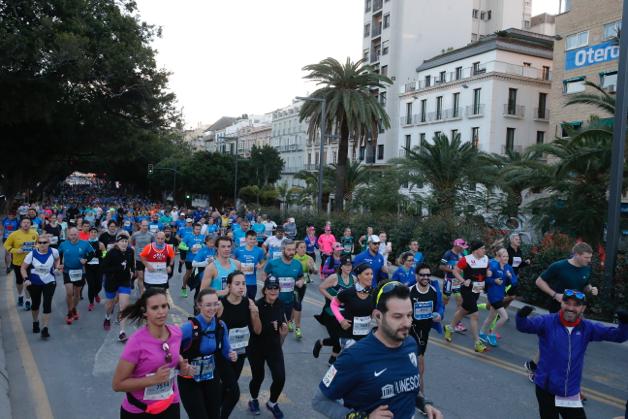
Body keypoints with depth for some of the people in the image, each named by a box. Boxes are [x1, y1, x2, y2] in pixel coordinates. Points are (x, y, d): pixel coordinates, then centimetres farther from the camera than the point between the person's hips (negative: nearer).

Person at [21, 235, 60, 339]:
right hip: (34, 283, 1)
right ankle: (35, 322, 45)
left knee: (47, 304, -11)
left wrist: (57, 267, -5)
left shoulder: (53, 252, -13)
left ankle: (45, 328, -6)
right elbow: (23, 268, -7)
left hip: (49, 282, -1)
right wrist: (26, 279, -20)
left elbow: (57, 259, 12)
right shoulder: (32, 254, -16)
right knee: (35, 304, 17)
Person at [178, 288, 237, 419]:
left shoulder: (221, 325, -8)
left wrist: (231, 355, -17)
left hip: (212, 378, 5)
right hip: (189, 380, -5)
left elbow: (225, 350, 4)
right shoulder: (189, 327, -26)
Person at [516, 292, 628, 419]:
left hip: (571, 393, 3)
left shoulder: (587, 328, 0)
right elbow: (523, 326, -23)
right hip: (546, 388, -3)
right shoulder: (547, 322, -10)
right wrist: (521, 316, -46)